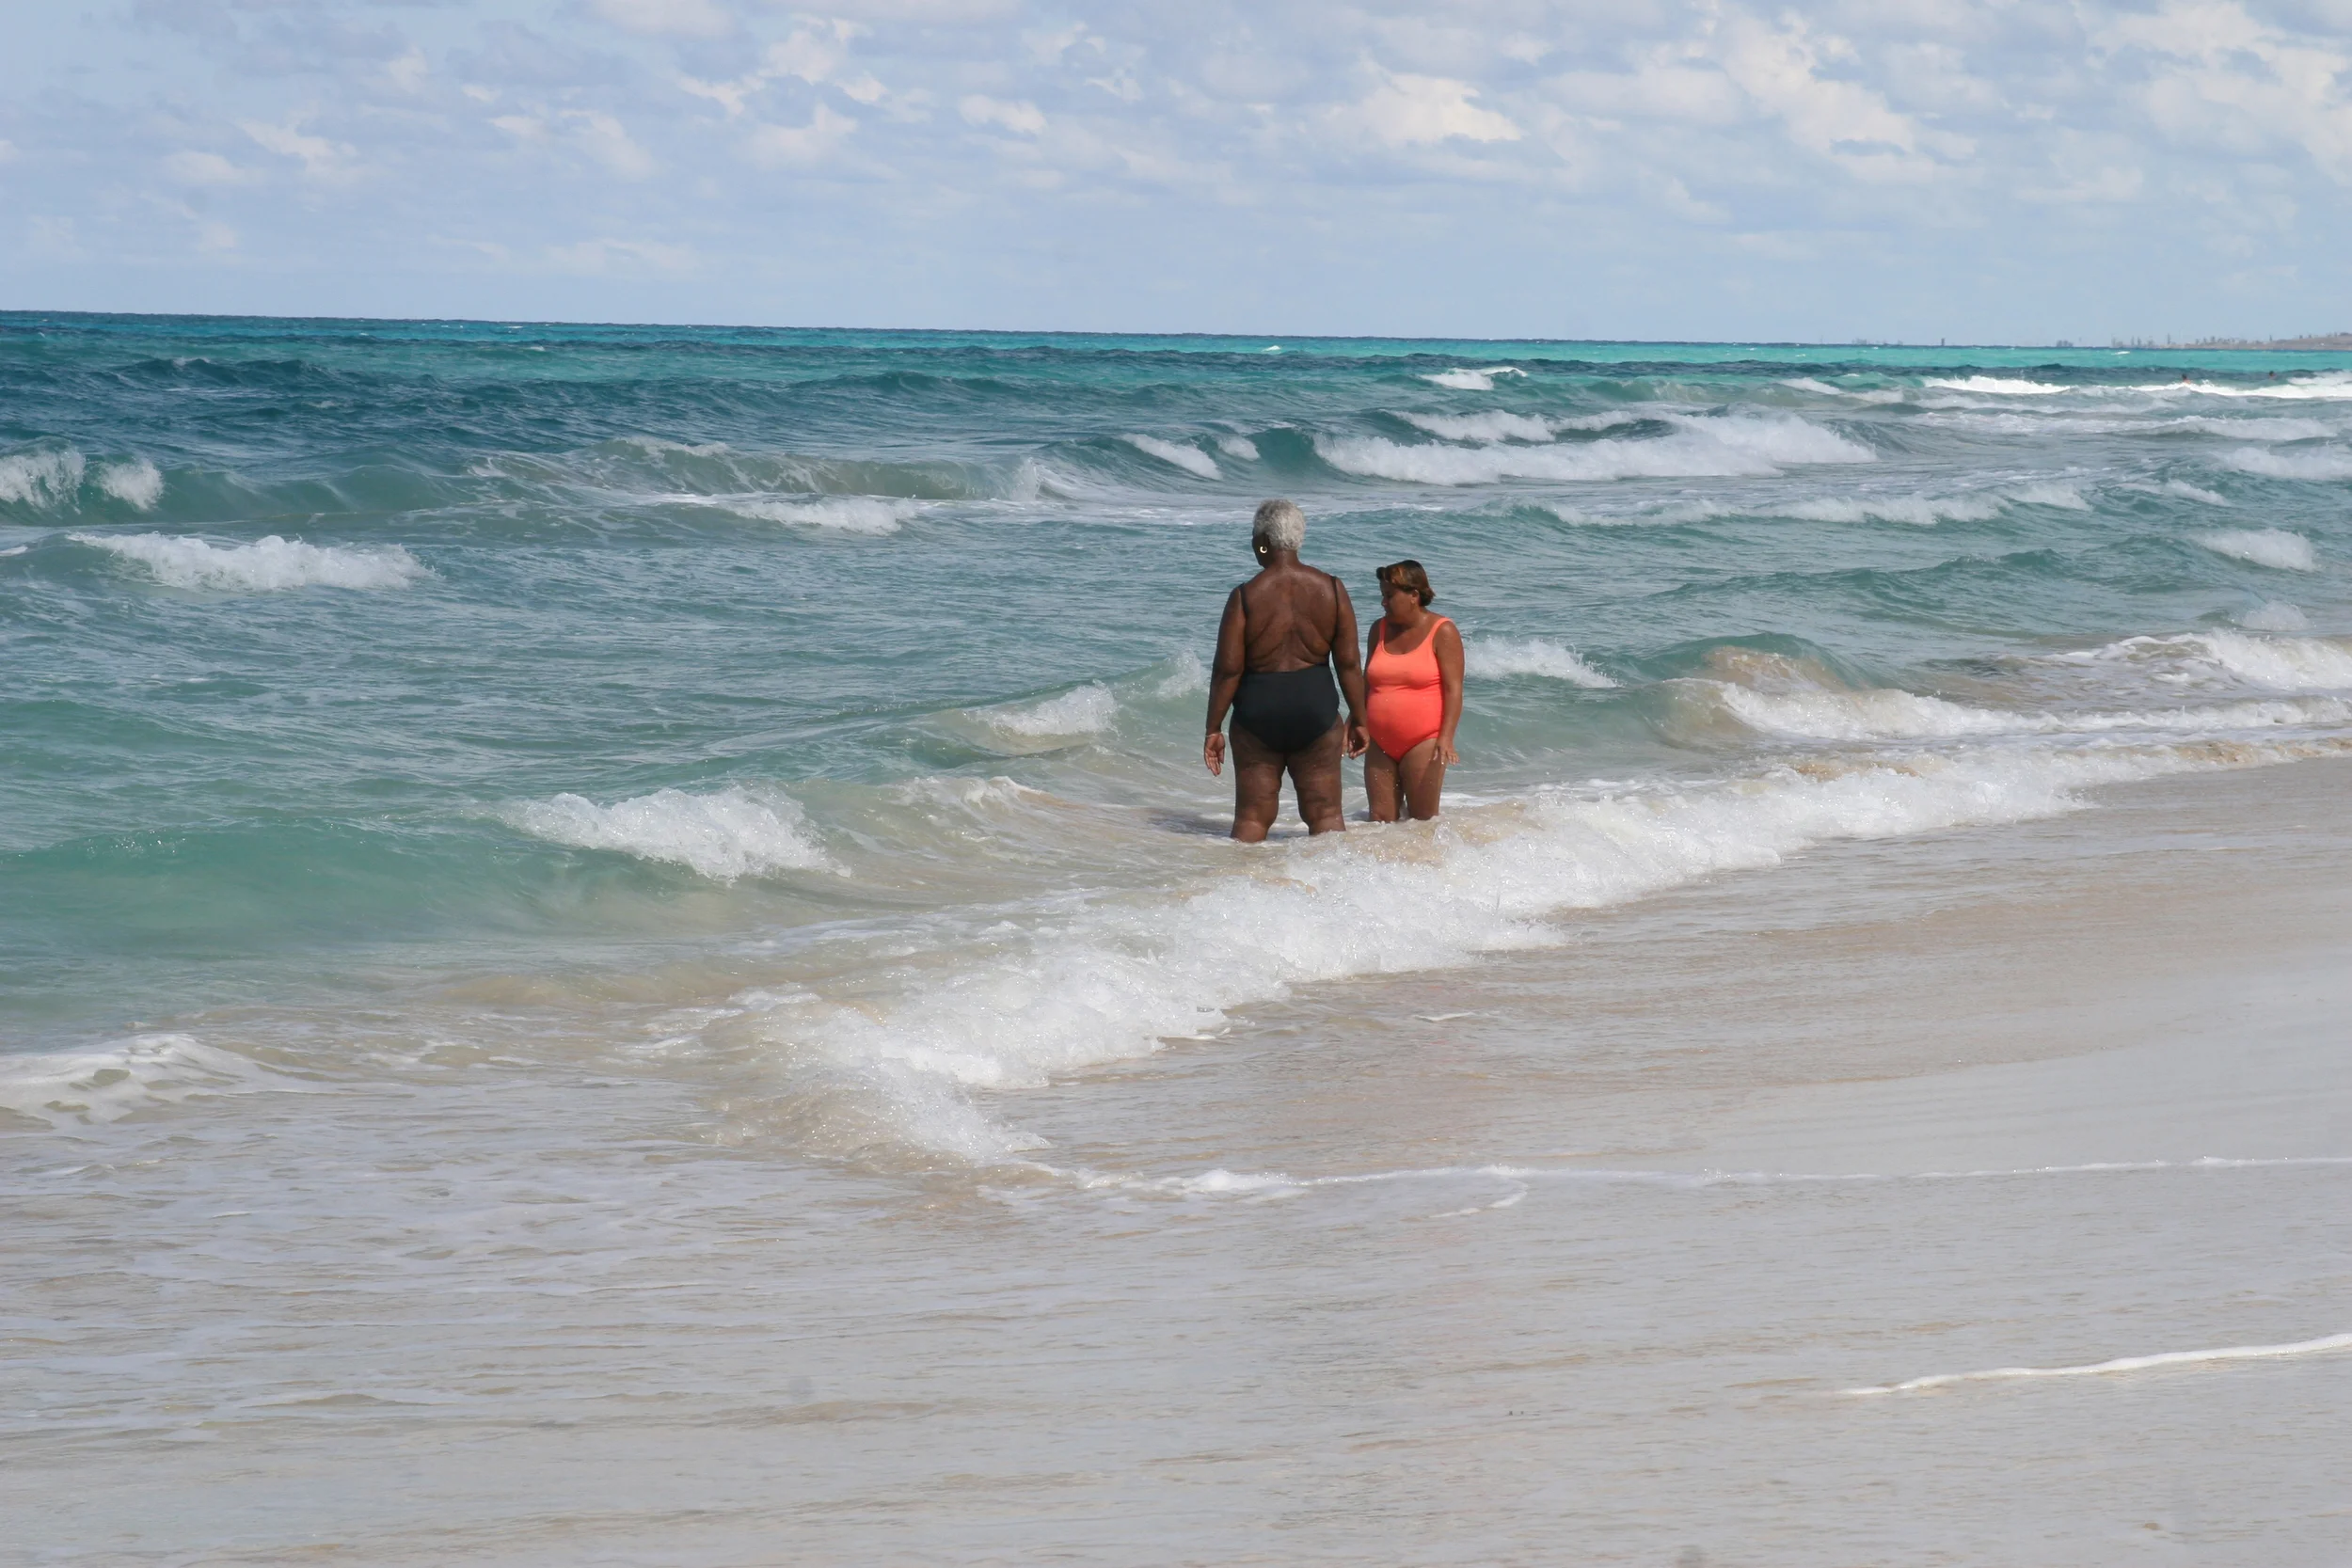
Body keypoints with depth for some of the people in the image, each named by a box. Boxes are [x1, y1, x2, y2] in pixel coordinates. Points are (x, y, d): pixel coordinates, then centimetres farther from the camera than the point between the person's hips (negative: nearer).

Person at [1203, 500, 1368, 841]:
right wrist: (1358, 720, 9)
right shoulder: (1331, 589, -3)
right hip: (1316, 708, 2)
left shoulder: (1245, 596, -10)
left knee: (1252, 816, 7)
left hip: (1258, 712, -2)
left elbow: (1228, 669, -10)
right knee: (1326, 813, 9)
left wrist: (1214, 729, -2)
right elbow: (1348, 662, -1)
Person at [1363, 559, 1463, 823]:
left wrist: (1446, 738, -21)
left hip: (1423, 742, -5)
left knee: (1423, 821, -3)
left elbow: (1453, 689, -11)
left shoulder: (1442, 632, -6)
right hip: (1381, 744, 5)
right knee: (1380, 818, 2)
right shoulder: (1380, 630, 11)